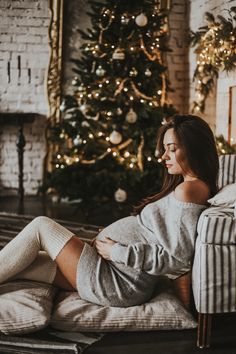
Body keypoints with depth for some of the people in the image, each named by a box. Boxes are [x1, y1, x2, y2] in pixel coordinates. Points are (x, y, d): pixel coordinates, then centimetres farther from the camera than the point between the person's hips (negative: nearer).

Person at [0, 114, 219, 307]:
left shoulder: (188, 189, -16)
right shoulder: (195, 186, 14)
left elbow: (178, 258, -23)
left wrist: (117, 252, -16)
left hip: (119, 285, -10)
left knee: (41, 226, -3)